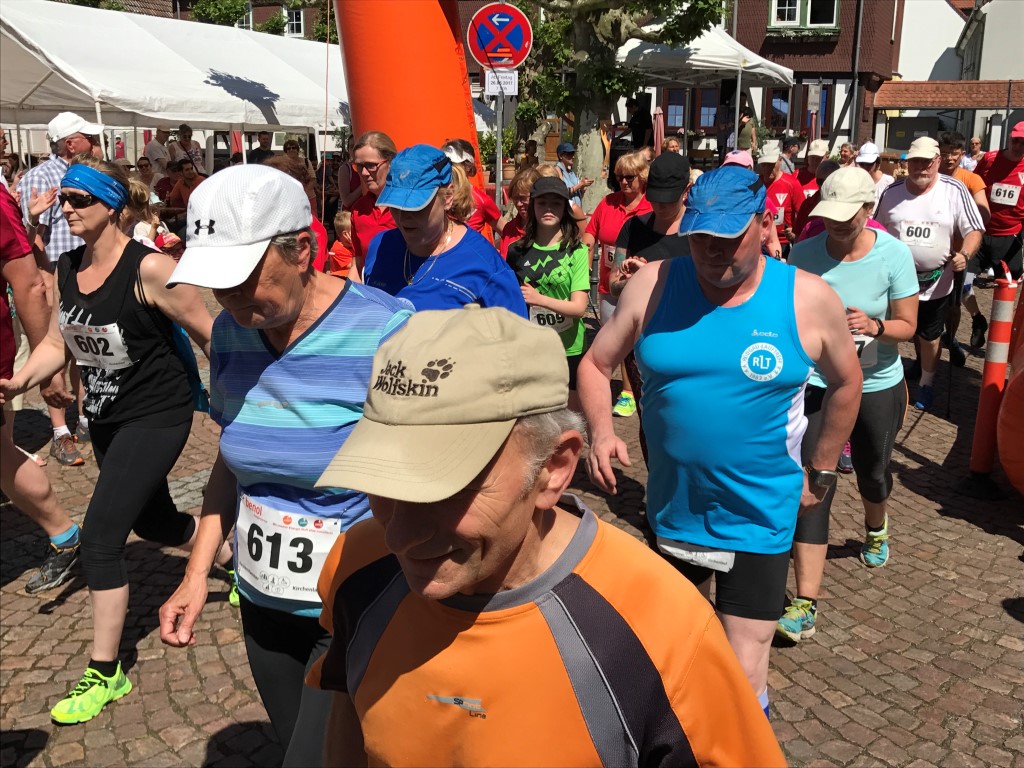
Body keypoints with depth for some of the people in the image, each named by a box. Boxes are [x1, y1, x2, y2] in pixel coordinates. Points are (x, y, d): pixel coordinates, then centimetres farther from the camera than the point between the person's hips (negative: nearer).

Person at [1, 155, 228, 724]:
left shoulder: (148, 269, -21)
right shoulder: (66, 268, 0)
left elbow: (208, 333, -16)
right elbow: (57, 343, 7)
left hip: (157, 416, -8)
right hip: (105, 417, 8)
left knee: (100, 534, -13)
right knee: (154, 522, 23)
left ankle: (105, 673, 2)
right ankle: (232, 557, 52)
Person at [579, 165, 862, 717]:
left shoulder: (809, 300, -12)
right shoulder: (653, 284, -9)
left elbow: (846, 384, 5)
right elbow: (595, 364, 0)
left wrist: (819, 472, 7)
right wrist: (601, 431, -17)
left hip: (758, 521, -3)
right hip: (670, 511, 3)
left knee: (743, 681, -1)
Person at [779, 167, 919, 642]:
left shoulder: (894, 255, -12)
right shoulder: (805, 253, -9)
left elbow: (907, 326, -9)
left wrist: (875, 327, -28)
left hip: (877, 387, 0)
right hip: (816, 384, 0)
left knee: (873, 473, 21)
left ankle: (876, 528, 60)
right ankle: (806, 604, -4)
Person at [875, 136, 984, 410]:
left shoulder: (954, 191, -10)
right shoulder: (892, 192, -2)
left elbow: (974, 230, -9)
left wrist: (964, 254, -27)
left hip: (936, 282, -2)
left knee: (929, 336, 11)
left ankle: (926, 383, 30)